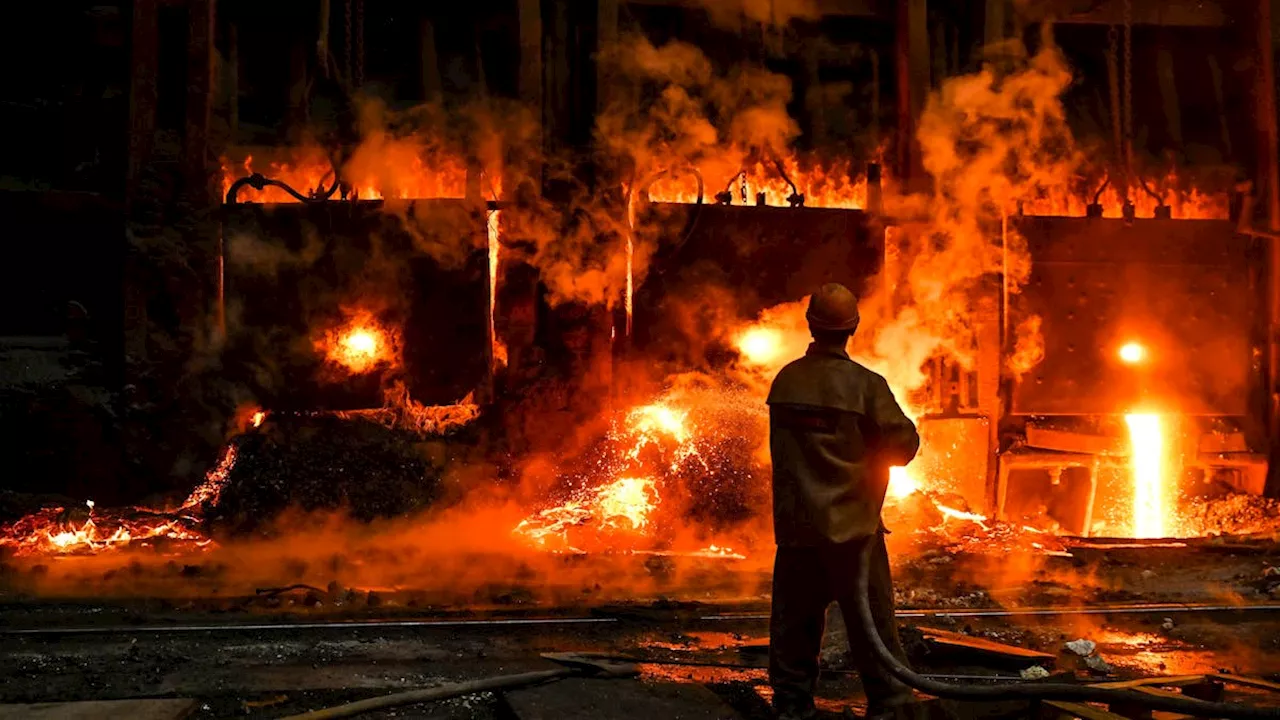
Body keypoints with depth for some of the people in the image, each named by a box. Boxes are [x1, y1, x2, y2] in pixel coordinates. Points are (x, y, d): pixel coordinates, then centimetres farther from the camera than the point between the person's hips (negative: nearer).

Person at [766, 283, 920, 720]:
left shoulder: (784, 381, 0)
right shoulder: (865, 385, -12)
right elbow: (904, 444, -7)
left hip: (793, 525, 4)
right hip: (851, 524, -4)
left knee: (794, 621, 11)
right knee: (872, 621, 6)